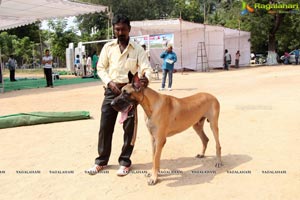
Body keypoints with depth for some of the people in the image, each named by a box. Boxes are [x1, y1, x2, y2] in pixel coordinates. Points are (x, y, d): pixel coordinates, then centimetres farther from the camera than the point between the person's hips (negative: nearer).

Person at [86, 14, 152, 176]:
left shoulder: (137, 49, -1)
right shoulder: (108, 47, 6)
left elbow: (146, 67, -11)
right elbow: (101, 67, 7)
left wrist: (146, 77, -36)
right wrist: (109, 82, -11)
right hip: (111, 90, 2)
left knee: (129, 128, 4)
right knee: (105, 126, 6)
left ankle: (125, 162, 20)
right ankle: (101, 161, 21)